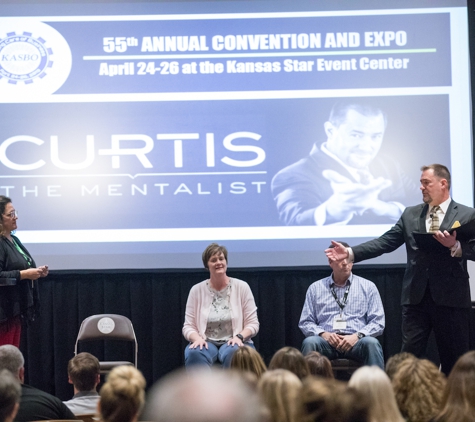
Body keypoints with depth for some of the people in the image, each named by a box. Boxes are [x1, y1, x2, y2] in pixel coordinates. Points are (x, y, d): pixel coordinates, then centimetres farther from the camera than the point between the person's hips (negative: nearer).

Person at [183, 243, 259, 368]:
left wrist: (239, 337, -18)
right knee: (194, 353, -36)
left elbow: (252, 323, 2)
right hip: (207, 342, 1)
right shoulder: (197, 290, 5)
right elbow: (188, 326, 5)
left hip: (233, 342, -1)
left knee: (234, 353, -38)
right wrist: (197, 338, -17)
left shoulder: (241, 287, 3)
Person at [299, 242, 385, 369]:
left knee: (372, 343, -34)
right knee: (309, 342, -32)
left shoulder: (368, 287, 14)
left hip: (356, 341, -1)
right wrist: (323, 334, -7)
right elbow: (305, 323, 14)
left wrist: (357, 336, -10)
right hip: (327, 341, 1)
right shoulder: (315, 288, 16)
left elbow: (378, 322, 8)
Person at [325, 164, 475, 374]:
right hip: (416, 296, 3)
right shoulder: (410, 214, 12)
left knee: (454, 358, 4)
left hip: (451, 298, -3)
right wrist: (350, 252, -5)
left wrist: (455, 246, -22)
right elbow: (385, 242, 6)